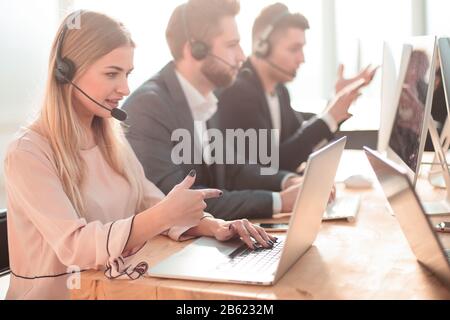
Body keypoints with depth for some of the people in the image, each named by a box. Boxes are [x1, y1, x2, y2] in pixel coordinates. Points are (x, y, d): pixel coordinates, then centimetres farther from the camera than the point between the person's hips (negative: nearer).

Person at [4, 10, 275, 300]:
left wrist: (213, 226, -12)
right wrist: (165, 214, -32)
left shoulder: (112, 137, 6)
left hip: (116, 286, 6)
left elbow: (151, 204, 5)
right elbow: (74, 246, -23)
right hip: (58, 292, -6)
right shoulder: (28, 154, -16)